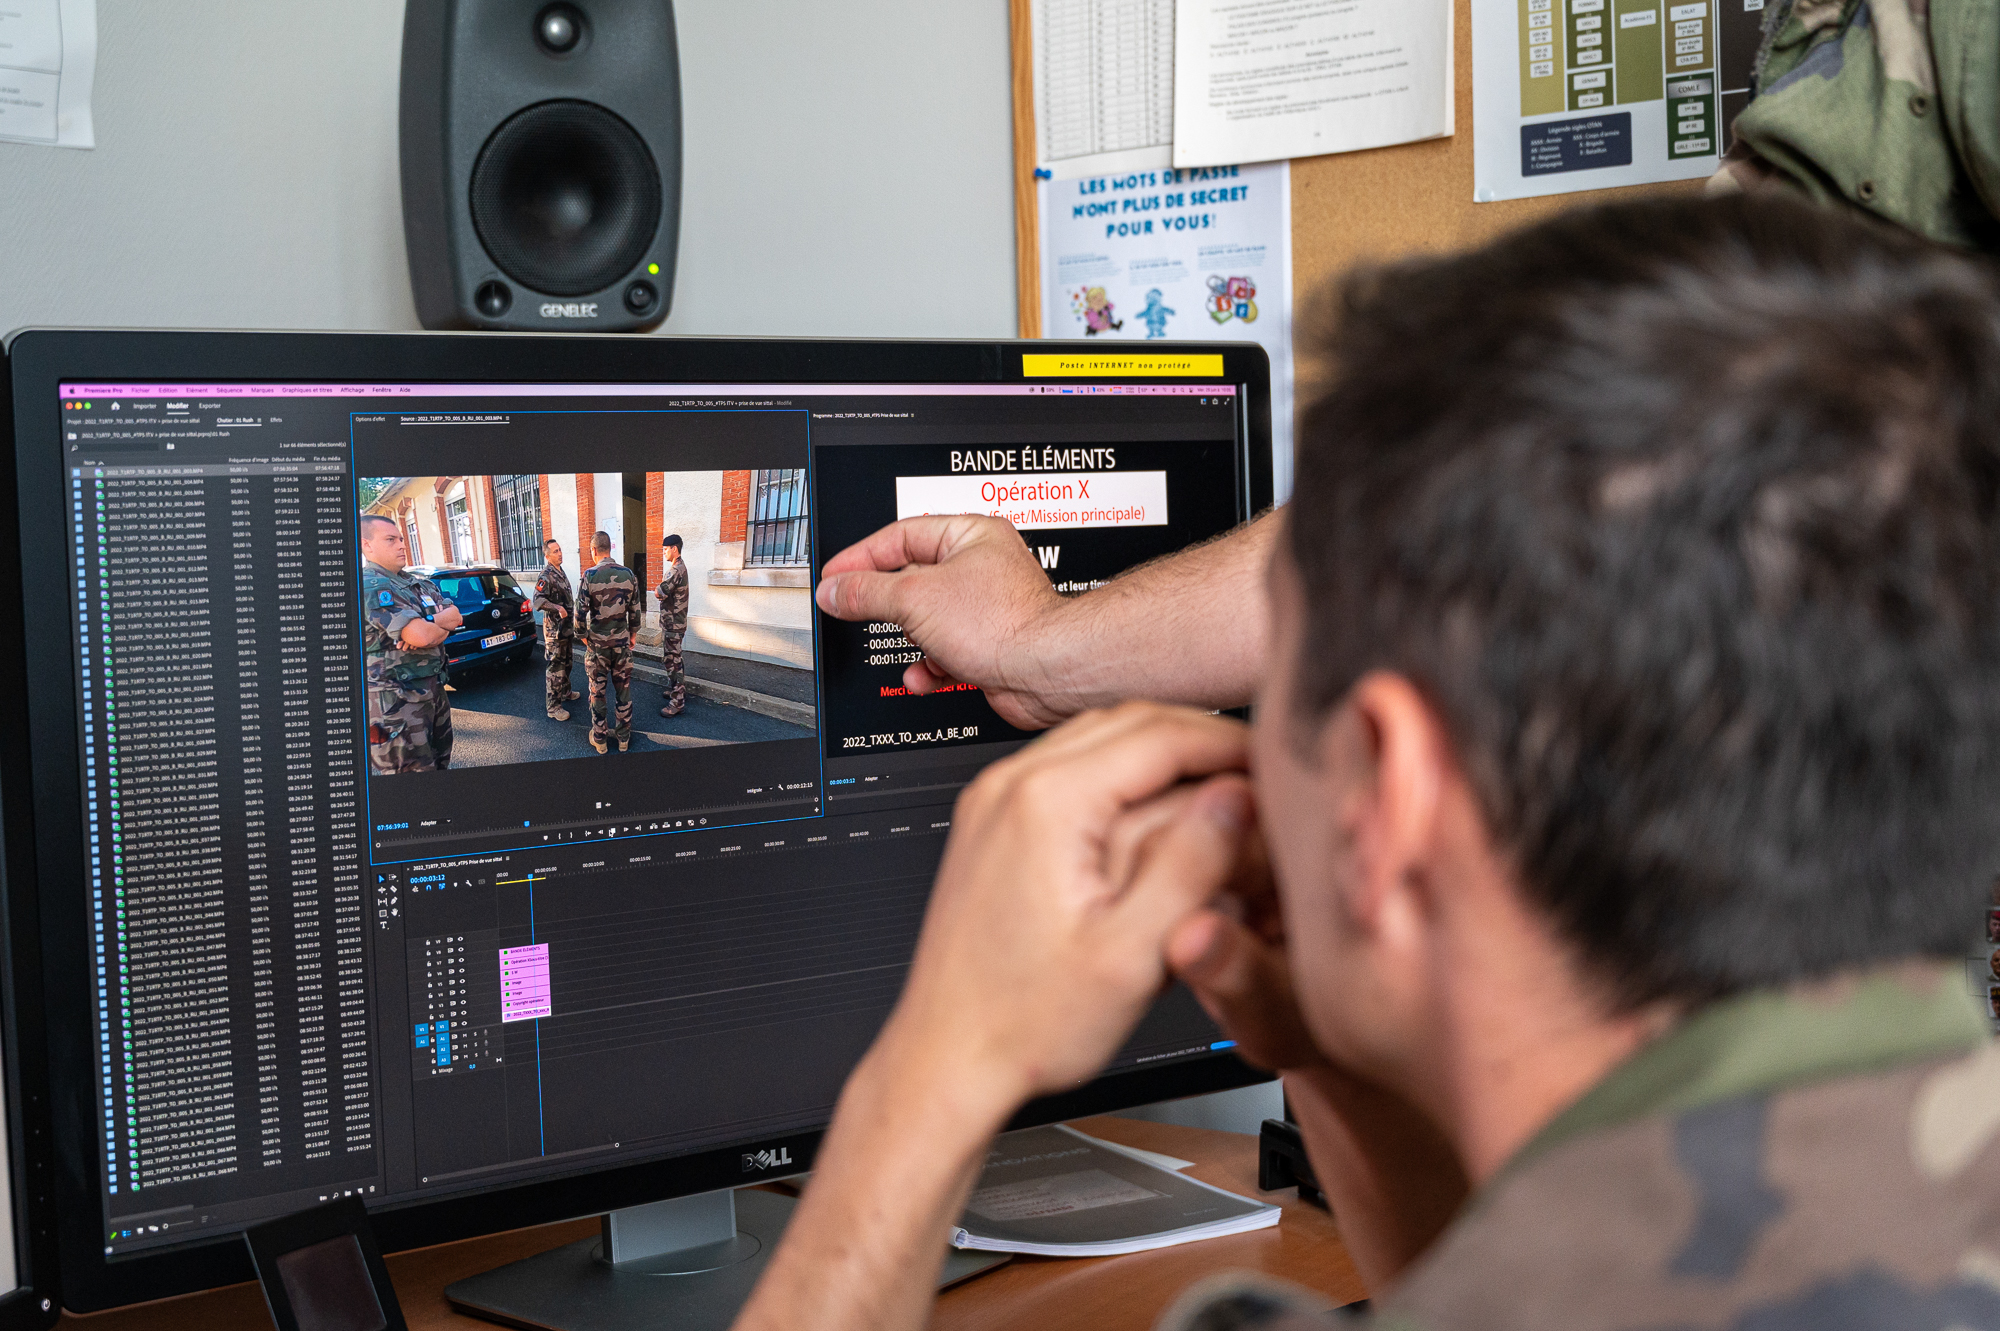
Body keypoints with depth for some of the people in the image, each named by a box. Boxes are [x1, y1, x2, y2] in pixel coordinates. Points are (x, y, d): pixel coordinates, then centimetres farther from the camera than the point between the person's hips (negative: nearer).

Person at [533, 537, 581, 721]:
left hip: (567, 627, 9)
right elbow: (538, 600, -28)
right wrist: (556, 608, -39)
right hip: (555, 629, -9)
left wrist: (573, 614, 25)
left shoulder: (561, 572, 12)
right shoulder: (545, 576, -17)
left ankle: (565, 692, 39)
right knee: (556, 667, -8)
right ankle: (553, 706, -5)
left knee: (567, 663, 22)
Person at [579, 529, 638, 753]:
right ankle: (623, 737, 18)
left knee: (598, 691, 8)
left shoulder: (590, 575, -13)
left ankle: (600, 739, 16)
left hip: (597, 642, -3)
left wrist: (583, 635, 2)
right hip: (621, 641, 3)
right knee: (623, 690, 11)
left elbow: (581, 611, -13)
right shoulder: (628, 574, -3)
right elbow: (634, 609, 4)